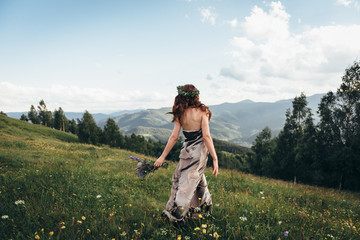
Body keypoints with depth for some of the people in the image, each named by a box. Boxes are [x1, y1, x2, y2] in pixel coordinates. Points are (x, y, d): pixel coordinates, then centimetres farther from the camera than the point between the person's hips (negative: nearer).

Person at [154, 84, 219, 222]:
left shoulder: (180, 114, -4)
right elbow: (206, 136, -16)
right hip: (200, 150, -2)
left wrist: (162, 157, -1)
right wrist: (215, 159, -15)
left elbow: (174, 137, -7)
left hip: (187, 151, 2)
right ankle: (176, 215, 14)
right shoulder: (202, 112, -11)